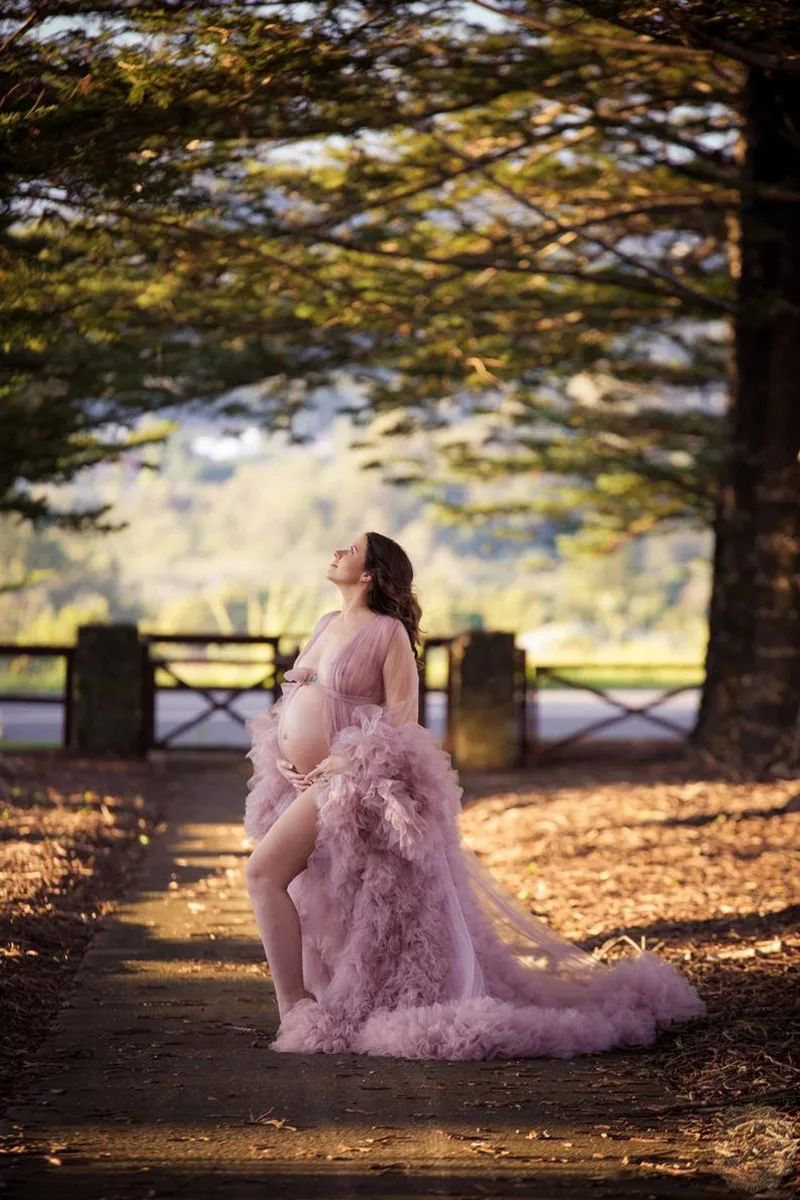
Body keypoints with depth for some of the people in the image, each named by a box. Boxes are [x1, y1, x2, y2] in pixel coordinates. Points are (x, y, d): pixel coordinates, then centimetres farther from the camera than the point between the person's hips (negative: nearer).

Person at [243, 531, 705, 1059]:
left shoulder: (388, 632, -8)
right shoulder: (327, 624, 14)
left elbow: (401, 719, -13)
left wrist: (346, 759, -24)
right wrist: (283, 755, 6)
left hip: (349, 780, -8)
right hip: (304, 777, 8)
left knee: (265, 870, -20)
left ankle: (295, 1008, -13)